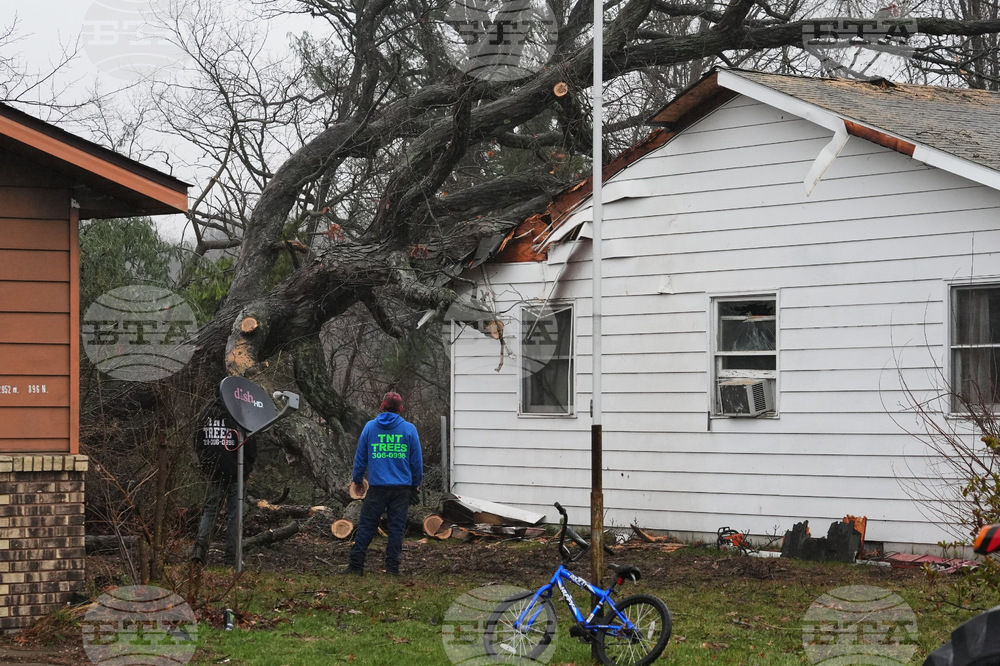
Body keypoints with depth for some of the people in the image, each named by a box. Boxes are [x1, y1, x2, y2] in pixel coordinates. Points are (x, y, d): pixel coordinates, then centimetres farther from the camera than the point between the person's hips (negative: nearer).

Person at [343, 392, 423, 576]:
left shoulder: (370, 427, 4)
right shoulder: (409, 429, 1)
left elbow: (360, 457, 9)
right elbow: (417, 460, 6)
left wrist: (357, 480, 21)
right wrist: (416, 483, 18)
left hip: (377, 486, 0)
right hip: (401, 486, 0)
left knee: (366, 526, 4)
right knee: (396, 527, 5)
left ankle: (356, 564, 2)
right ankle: (392, 566, 3)